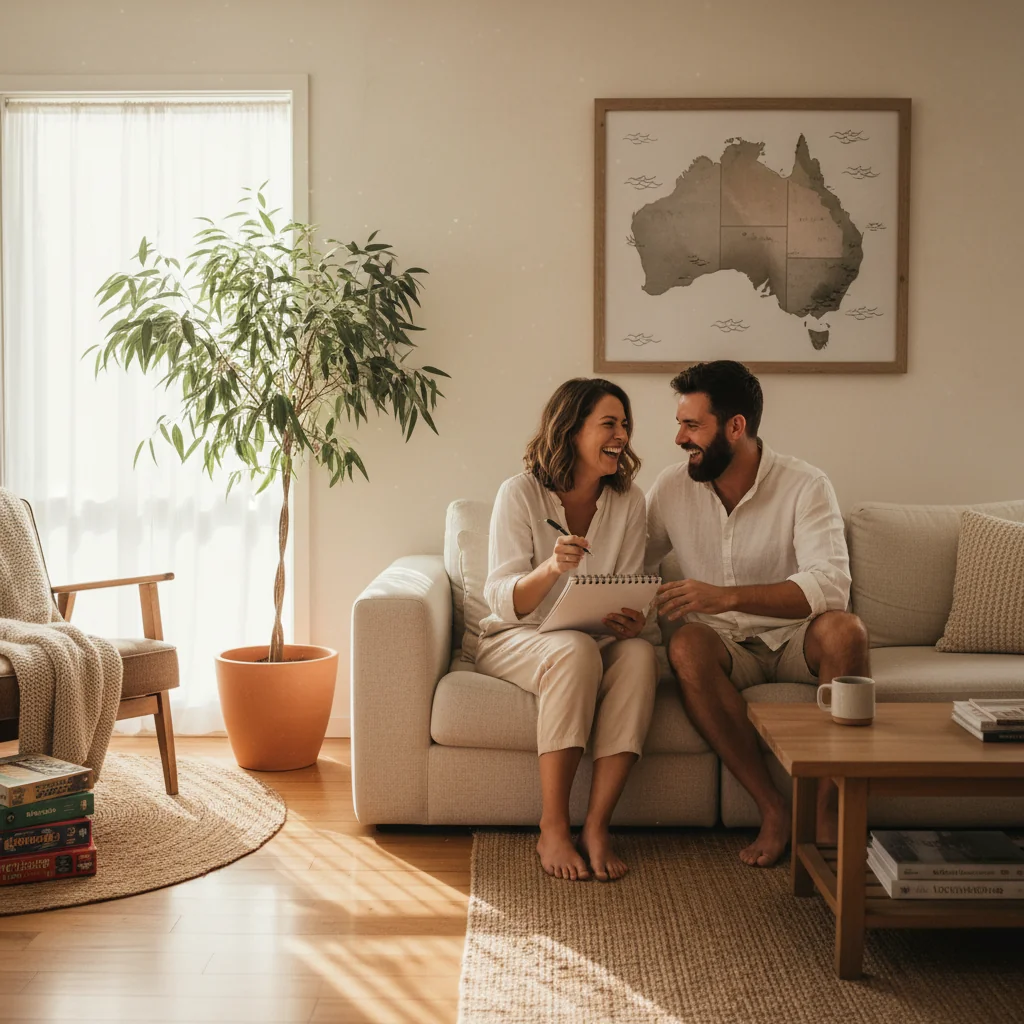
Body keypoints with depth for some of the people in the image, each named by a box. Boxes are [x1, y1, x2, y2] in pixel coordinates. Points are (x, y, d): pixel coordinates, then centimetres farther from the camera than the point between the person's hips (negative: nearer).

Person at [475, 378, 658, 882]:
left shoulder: (628, 501, 2)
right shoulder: (520, 493, -10)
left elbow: (628, 596, 2)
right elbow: (501, 600, -16)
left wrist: (628, 622, -23)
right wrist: (552, 568, -37)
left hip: (595, 643, 3)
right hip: (514, 641, -3)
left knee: (640, 652, -31)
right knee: (575, 649, -36)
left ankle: (596, 825, -29)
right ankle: (552, 829, -29)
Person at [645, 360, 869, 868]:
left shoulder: (805, 486, -12)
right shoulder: (672, 488, -1)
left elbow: (831, 584, -27)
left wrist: (726, 597, -38)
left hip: (793, 638, -2)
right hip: (723, 642, 2)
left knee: (844, 629, -34)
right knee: (685, 647, -33)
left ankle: (825, 809, -23)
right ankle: (772, 808, -23)